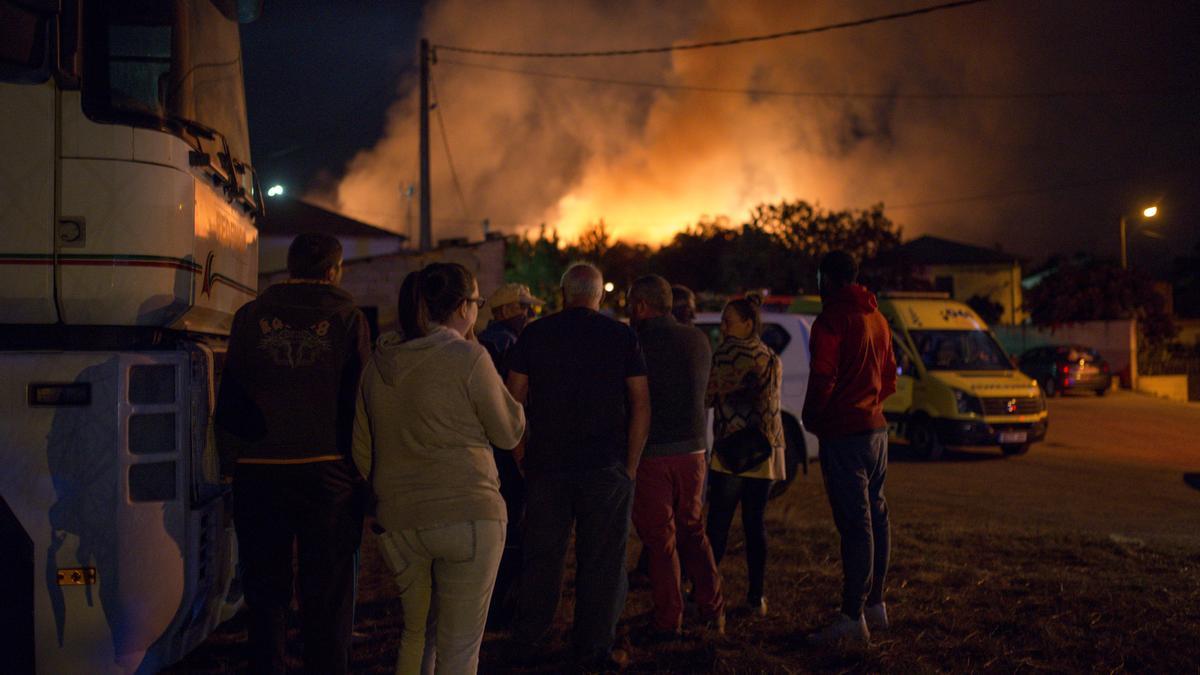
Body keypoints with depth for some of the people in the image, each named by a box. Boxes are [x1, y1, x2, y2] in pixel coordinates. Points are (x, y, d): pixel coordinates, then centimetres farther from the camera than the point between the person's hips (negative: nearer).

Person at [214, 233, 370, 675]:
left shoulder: (250, 317, 4)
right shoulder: (348, 320, -1)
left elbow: (229, 402, 5)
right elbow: (361, 402, -3)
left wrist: (231, 463, 14)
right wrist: (364, 470, 4)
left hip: (259, 473, 2)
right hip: (328, 471, -2)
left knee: (265, 591, 13)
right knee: (327, 595, 7)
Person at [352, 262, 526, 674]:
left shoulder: (379, 363, 7)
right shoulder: (468, 357, -9)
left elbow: (361, 450, 13)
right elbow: (509, 432, -1)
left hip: (399, 520, 5)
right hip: (468, 515, -5)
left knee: (416, 632, 23)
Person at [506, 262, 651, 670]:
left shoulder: (535, 334, 3)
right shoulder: (621, 336, 1)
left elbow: (513, 400, 3)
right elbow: (641, 405, -1)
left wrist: (521, 455, 11)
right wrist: (630, 466, 3)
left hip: (546, 464, 2)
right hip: (606, 467, -2)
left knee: (542, 555, 13)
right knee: (602, 560, 5)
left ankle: (528, 639, 24)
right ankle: (593, 650, 9)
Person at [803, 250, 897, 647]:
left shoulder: (831, 321, -13)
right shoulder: (877, 319, 14)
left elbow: (822, 379, -17)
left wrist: (811, 417, -2)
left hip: (843, 433, -9)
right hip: (876, 428, 9)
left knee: (854, 524, -9)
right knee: (875, 517, 15)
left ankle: (852, 620, -6)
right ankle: (875, 605, 24)